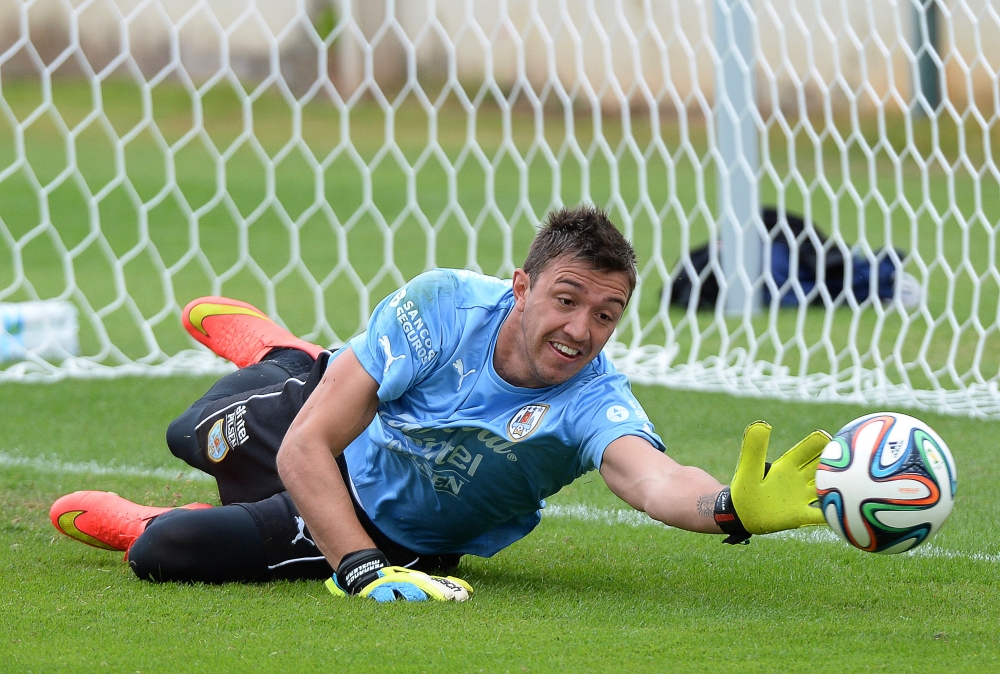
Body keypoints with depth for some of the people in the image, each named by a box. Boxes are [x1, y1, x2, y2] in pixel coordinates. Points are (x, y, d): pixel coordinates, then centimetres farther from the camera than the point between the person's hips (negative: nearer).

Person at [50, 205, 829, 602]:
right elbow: (307, 450, -34)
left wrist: (732, 508, -83)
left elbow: (650, 475, -61)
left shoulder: (595, 400, -37)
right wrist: (363, 570, -47)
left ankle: (113, 522, 29)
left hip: (406, 534, -1)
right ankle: (286, 356, 56)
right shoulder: (445, 306, -35)